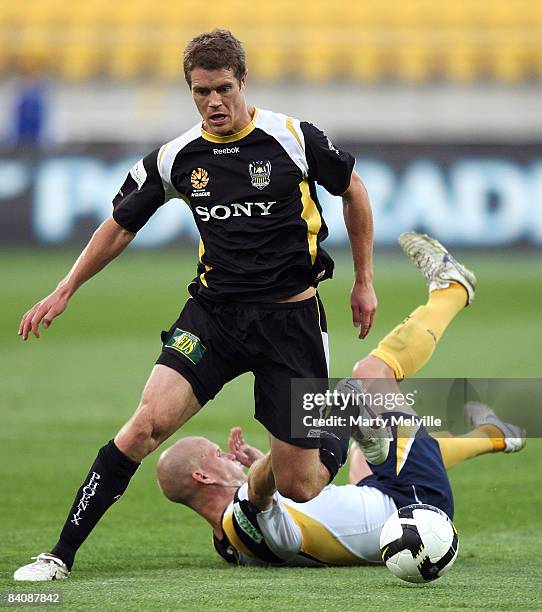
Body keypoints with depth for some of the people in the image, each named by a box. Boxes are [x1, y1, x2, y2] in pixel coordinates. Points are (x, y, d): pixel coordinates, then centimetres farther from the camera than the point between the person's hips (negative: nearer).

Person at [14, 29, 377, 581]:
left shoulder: (293, 138, -8)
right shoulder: (177, 158, 0)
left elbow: (353, 191, 8)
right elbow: (121, 225, 14)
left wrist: (364, 281, 11)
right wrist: (63, 292, 13)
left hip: (290, 317, -2)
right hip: (213, 313, 2)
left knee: (296, 488, -3)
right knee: (151, 420, -22)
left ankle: (337, 441, 36)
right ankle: (62, 553, -15)